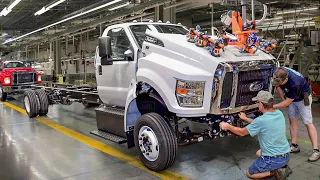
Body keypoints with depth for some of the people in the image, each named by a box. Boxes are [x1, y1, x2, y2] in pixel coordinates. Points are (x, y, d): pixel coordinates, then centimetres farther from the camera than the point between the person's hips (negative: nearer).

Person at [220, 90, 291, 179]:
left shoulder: (261, 120, -23)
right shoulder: (279, 114, -2)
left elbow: (242, 132, -9)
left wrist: (227, 126, 4)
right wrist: (245, 118, 23)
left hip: (272, 159, -7)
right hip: (286, 156, 7)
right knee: (259, 153, 34)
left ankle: (275, 171, -3)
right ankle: (282, 166, 14)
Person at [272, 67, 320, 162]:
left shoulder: (294, 83, -41)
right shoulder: (278, 74, -22)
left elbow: (287, 102, -29)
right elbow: (278, 87, 0)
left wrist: (272, 107, -28)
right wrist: (283, 99, -3)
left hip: (302, 98, -7)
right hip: (291, 97, 7)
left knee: (308, 123, -7)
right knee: (292, 120, 6)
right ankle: (294, 146, 12)